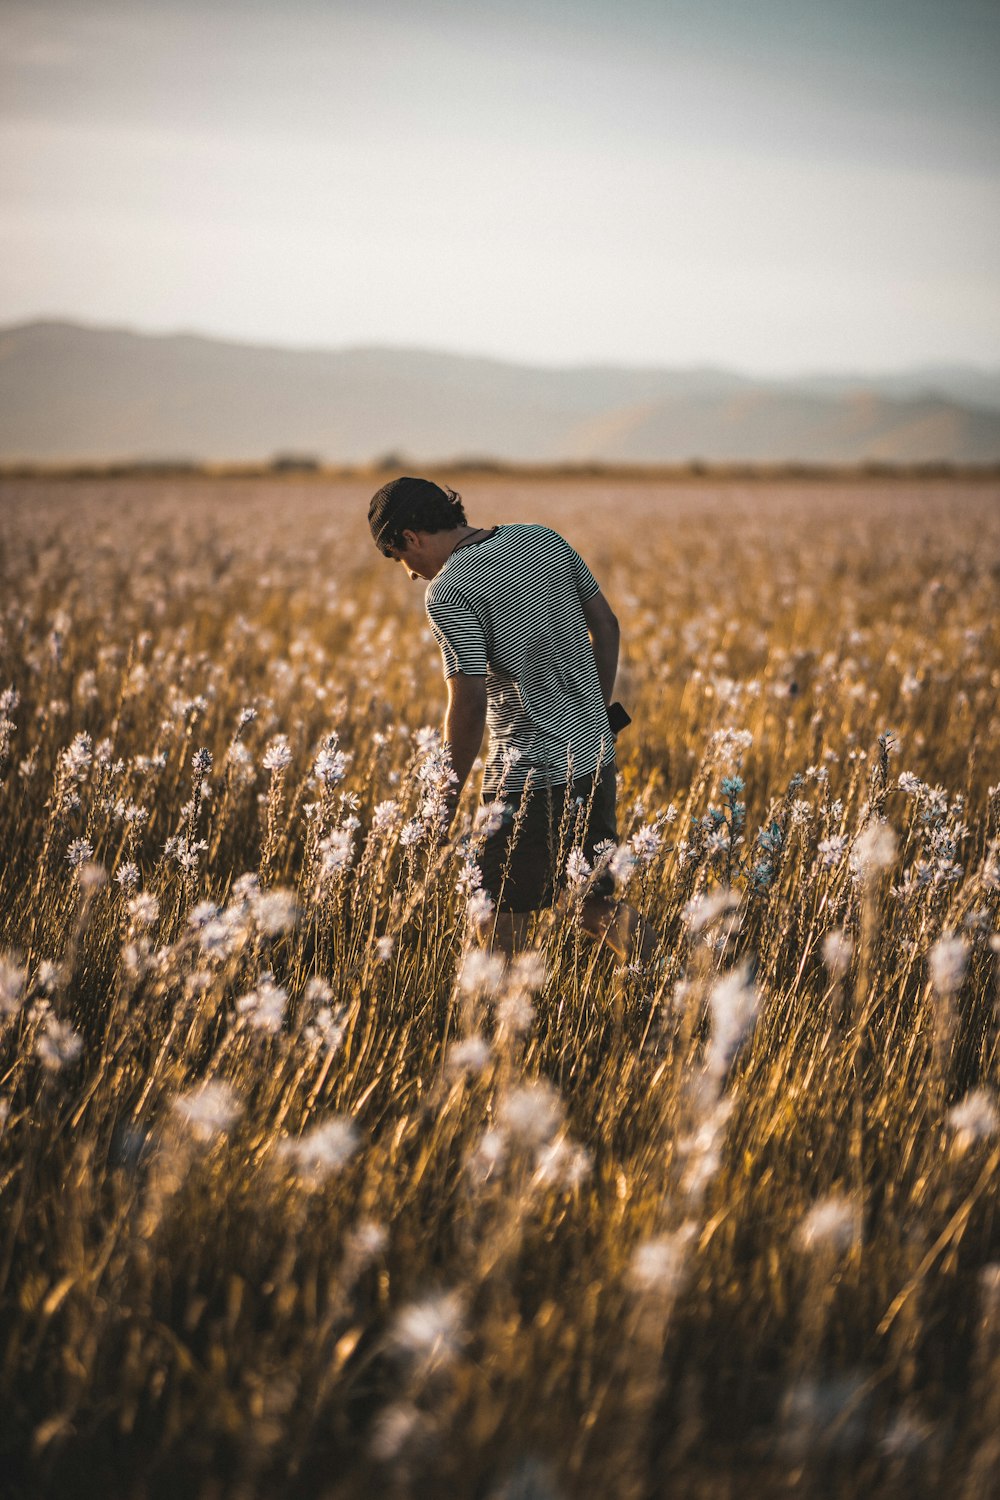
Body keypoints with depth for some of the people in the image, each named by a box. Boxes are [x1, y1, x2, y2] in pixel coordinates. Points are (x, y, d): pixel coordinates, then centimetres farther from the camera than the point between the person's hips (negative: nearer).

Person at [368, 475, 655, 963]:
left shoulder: (448, 592, -15)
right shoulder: (545, 539, 6)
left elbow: (469, 703, -20)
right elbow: (606, 626, 12)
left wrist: (449, 794, -8)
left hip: (531, 777, -7)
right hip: (597, 759, 7)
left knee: (504, 921, 4)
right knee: (595, 900, 20)